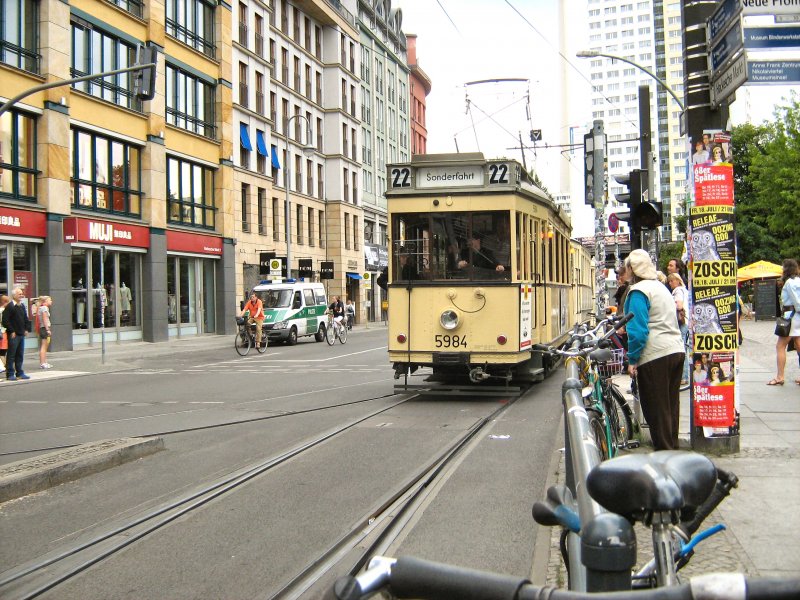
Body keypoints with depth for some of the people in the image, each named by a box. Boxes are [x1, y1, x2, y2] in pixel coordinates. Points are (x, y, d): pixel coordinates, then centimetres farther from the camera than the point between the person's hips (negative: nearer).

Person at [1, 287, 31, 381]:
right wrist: (11, 331, -15)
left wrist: (26, 329, 12)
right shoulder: (9, 306, -10)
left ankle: (19, 373, 19)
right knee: (11, 355, -3)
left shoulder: (22, 306, 14)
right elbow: (5, 320, -14)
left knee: (20, 355, 12)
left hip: (21, 334, 8)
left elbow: (26, 319, 23)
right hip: (13, 335, -8)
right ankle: (10, 374, 0)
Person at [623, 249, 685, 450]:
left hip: (655, 357, -9)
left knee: (655, 409, -1)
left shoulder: (638, 292, -10)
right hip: (677, 351, 9)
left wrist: (632, 360, -11)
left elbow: (638, 330, -16)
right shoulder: (662, 287, 17)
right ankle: (672, 448, 23)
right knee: (671, 406, 15)